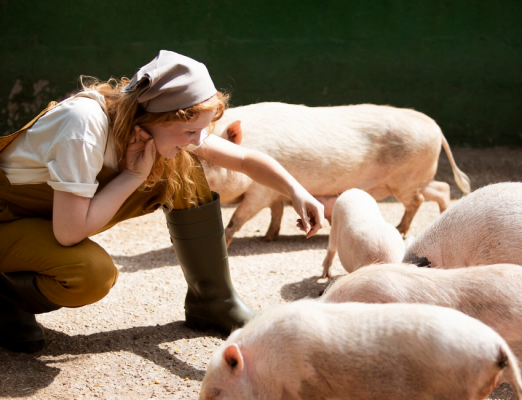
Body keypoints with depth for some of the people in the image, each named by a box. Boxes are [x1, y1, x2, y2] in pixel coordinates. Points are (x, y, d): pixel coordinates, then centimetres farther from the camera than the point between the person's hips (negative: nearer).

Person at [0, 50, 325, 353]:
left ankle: (213, 300, 2)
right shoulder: (85, 123, -36)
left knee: (184, 169, -10)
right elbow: (69, 232, -37)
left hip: (64, 214, 7)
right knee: (94, 274, -37)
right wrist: (134, 175, -30)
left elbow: (245, 159, -6)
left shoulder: (169, 128, -14)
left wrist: (296, 191, -22)